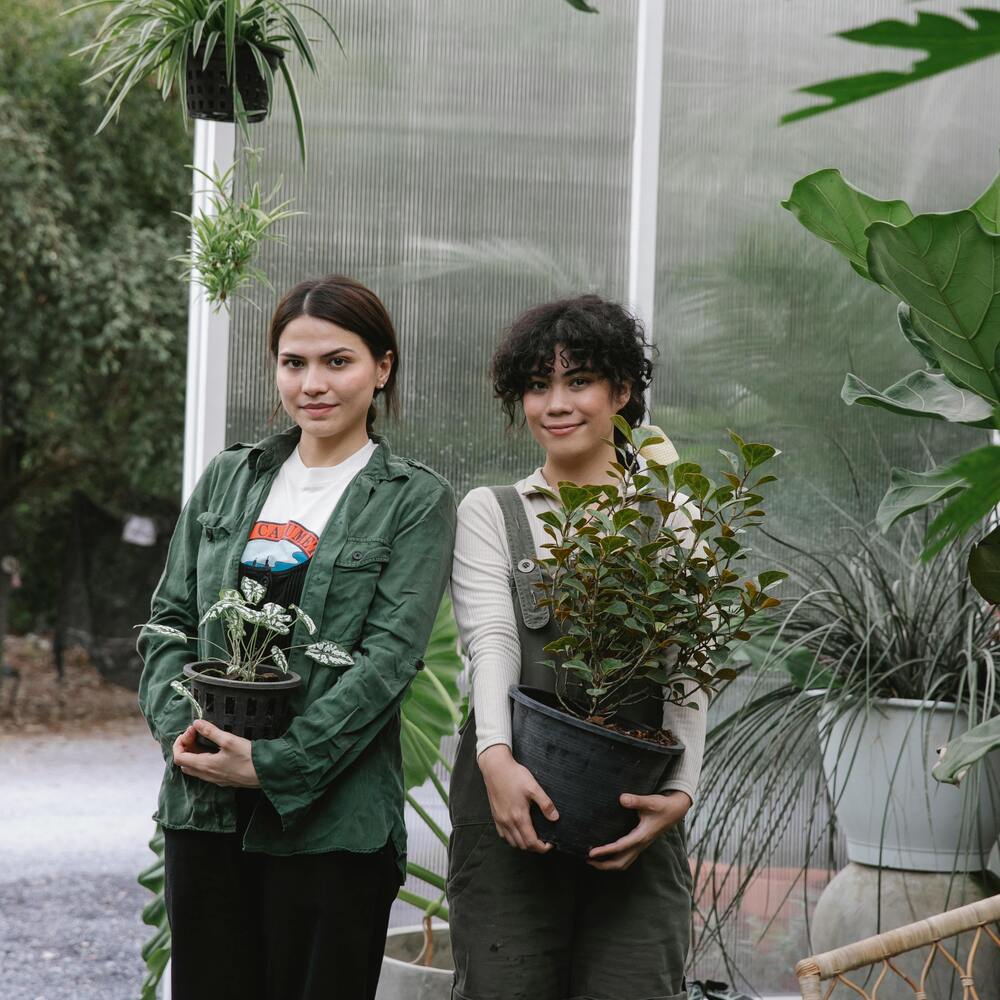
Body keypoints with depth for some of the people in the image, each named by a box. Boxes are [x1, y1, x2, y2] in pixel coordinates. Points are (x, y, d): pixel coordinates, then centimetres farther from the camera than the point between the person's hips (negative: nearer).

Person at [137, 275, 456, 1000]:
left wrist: (275, 764, -17)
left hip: (331, 821, -4)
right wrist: (179, 725, -9)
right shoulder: (228, 480, 13)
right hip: (203, 810, 4)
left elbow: (389, 655, -10)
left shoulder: (416, 501, -1)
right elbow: (170, 619, 11)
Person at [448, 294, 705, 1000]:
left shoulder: (671, 520, 12)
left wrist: (680, 791, -16)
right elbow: (491, 642, -4)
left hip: (632, 815, 0)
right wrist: (496, 758, -22)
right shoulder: (490, 512, 12)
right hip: (514, 807, 0)